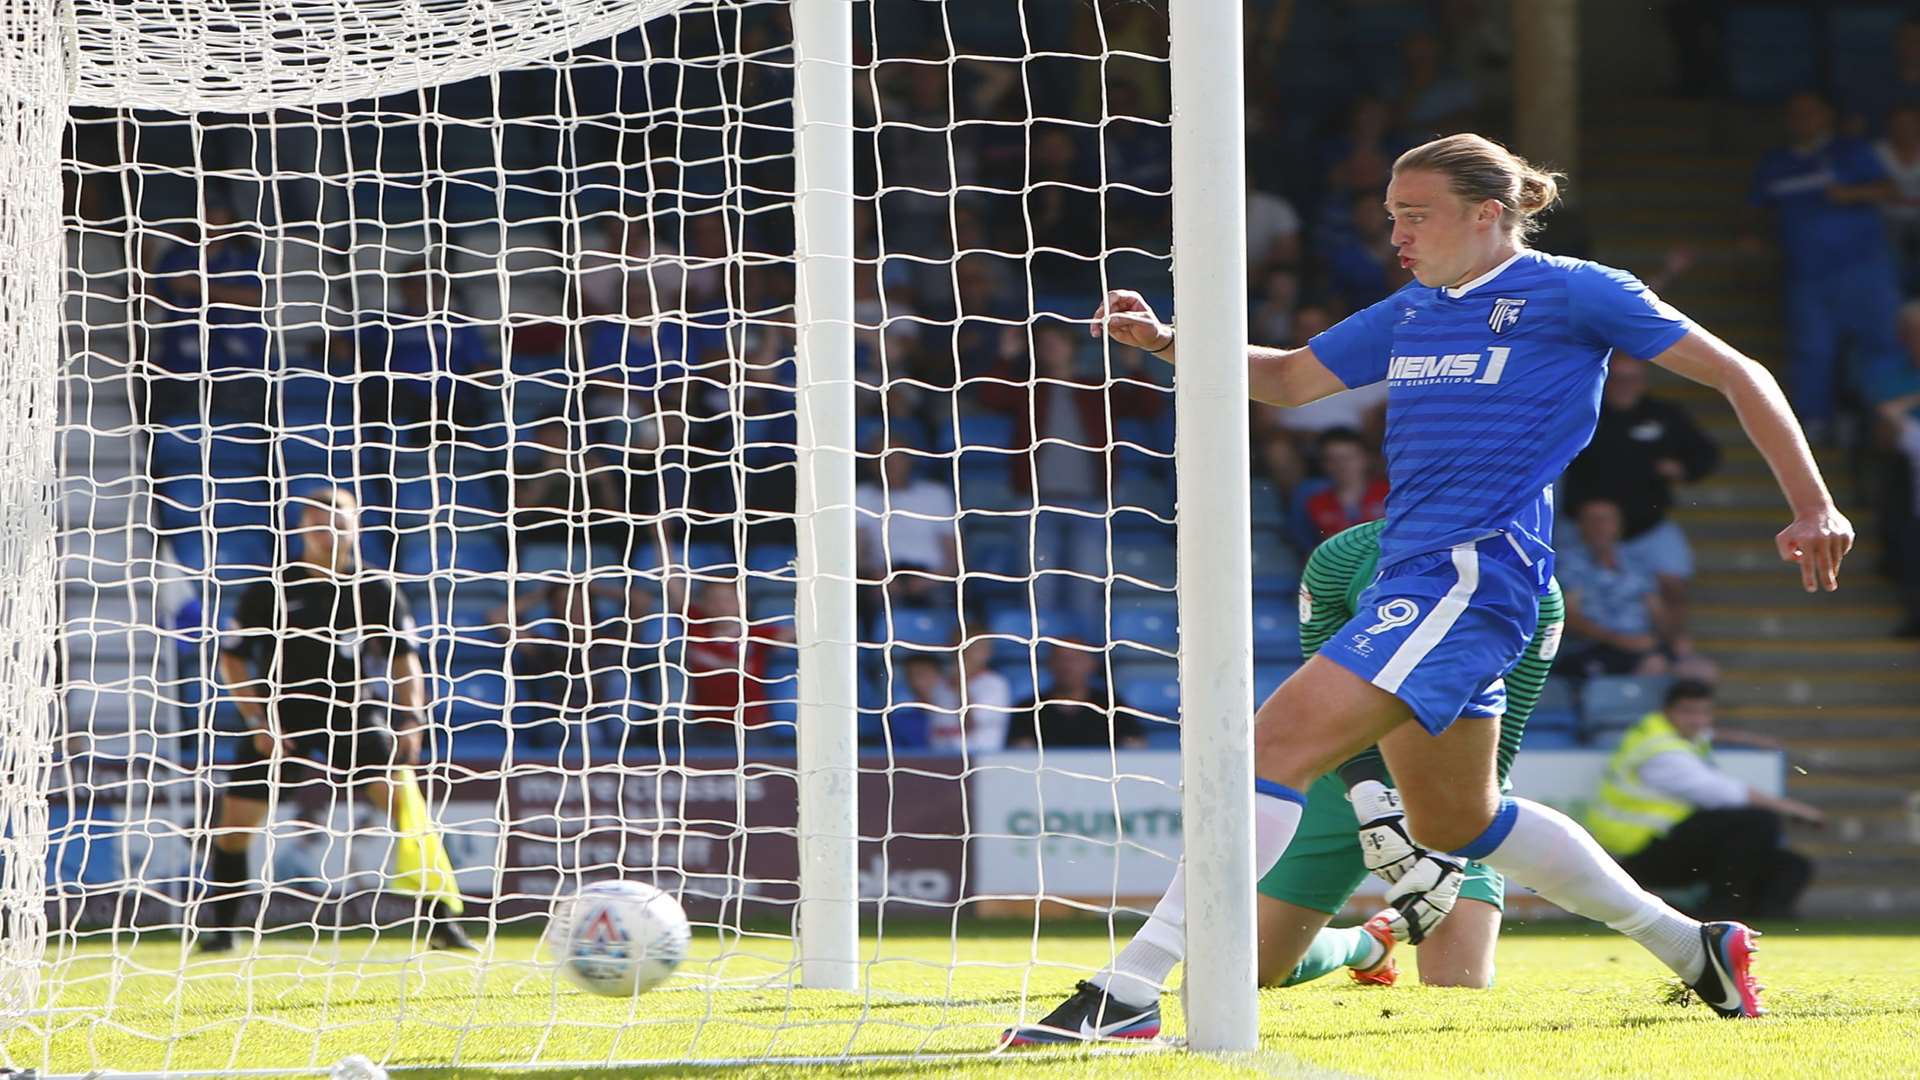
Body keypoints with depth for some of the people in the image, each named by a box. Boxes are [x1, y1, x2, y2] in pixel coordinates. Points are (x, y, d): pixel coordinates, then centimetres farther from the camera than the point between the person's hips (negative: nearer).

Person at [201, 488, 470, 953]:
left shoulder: (376, 591, 1)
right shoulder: (270, 590, -2)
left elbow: (403, 657, 5)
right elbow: (232, 658, 3)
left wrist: (411, 716, -11)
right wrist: (257, 720, -7)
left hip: (353, 715, 0)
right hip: (281, 718, 0)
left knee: (400, 789, -22)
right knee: (235, 822, -5)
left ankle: (439, 917, -21)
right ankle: (218, 927, 17)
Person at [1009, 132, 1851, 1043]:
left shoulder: (1571, 293, -3)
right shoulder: (1410, 314, 19)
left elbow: (1737, 376, 1)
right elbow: (1289, 377, 28)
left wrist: (1813, 507, -3)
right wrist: (1166, 342, 13)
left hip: (1471, 573, -10)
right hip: (1412, 579, 10)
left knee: (1281, 742, -20)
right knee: (1458, 824, 19)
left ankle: (1130, 988, -26)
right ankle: (1689, 947, 33)